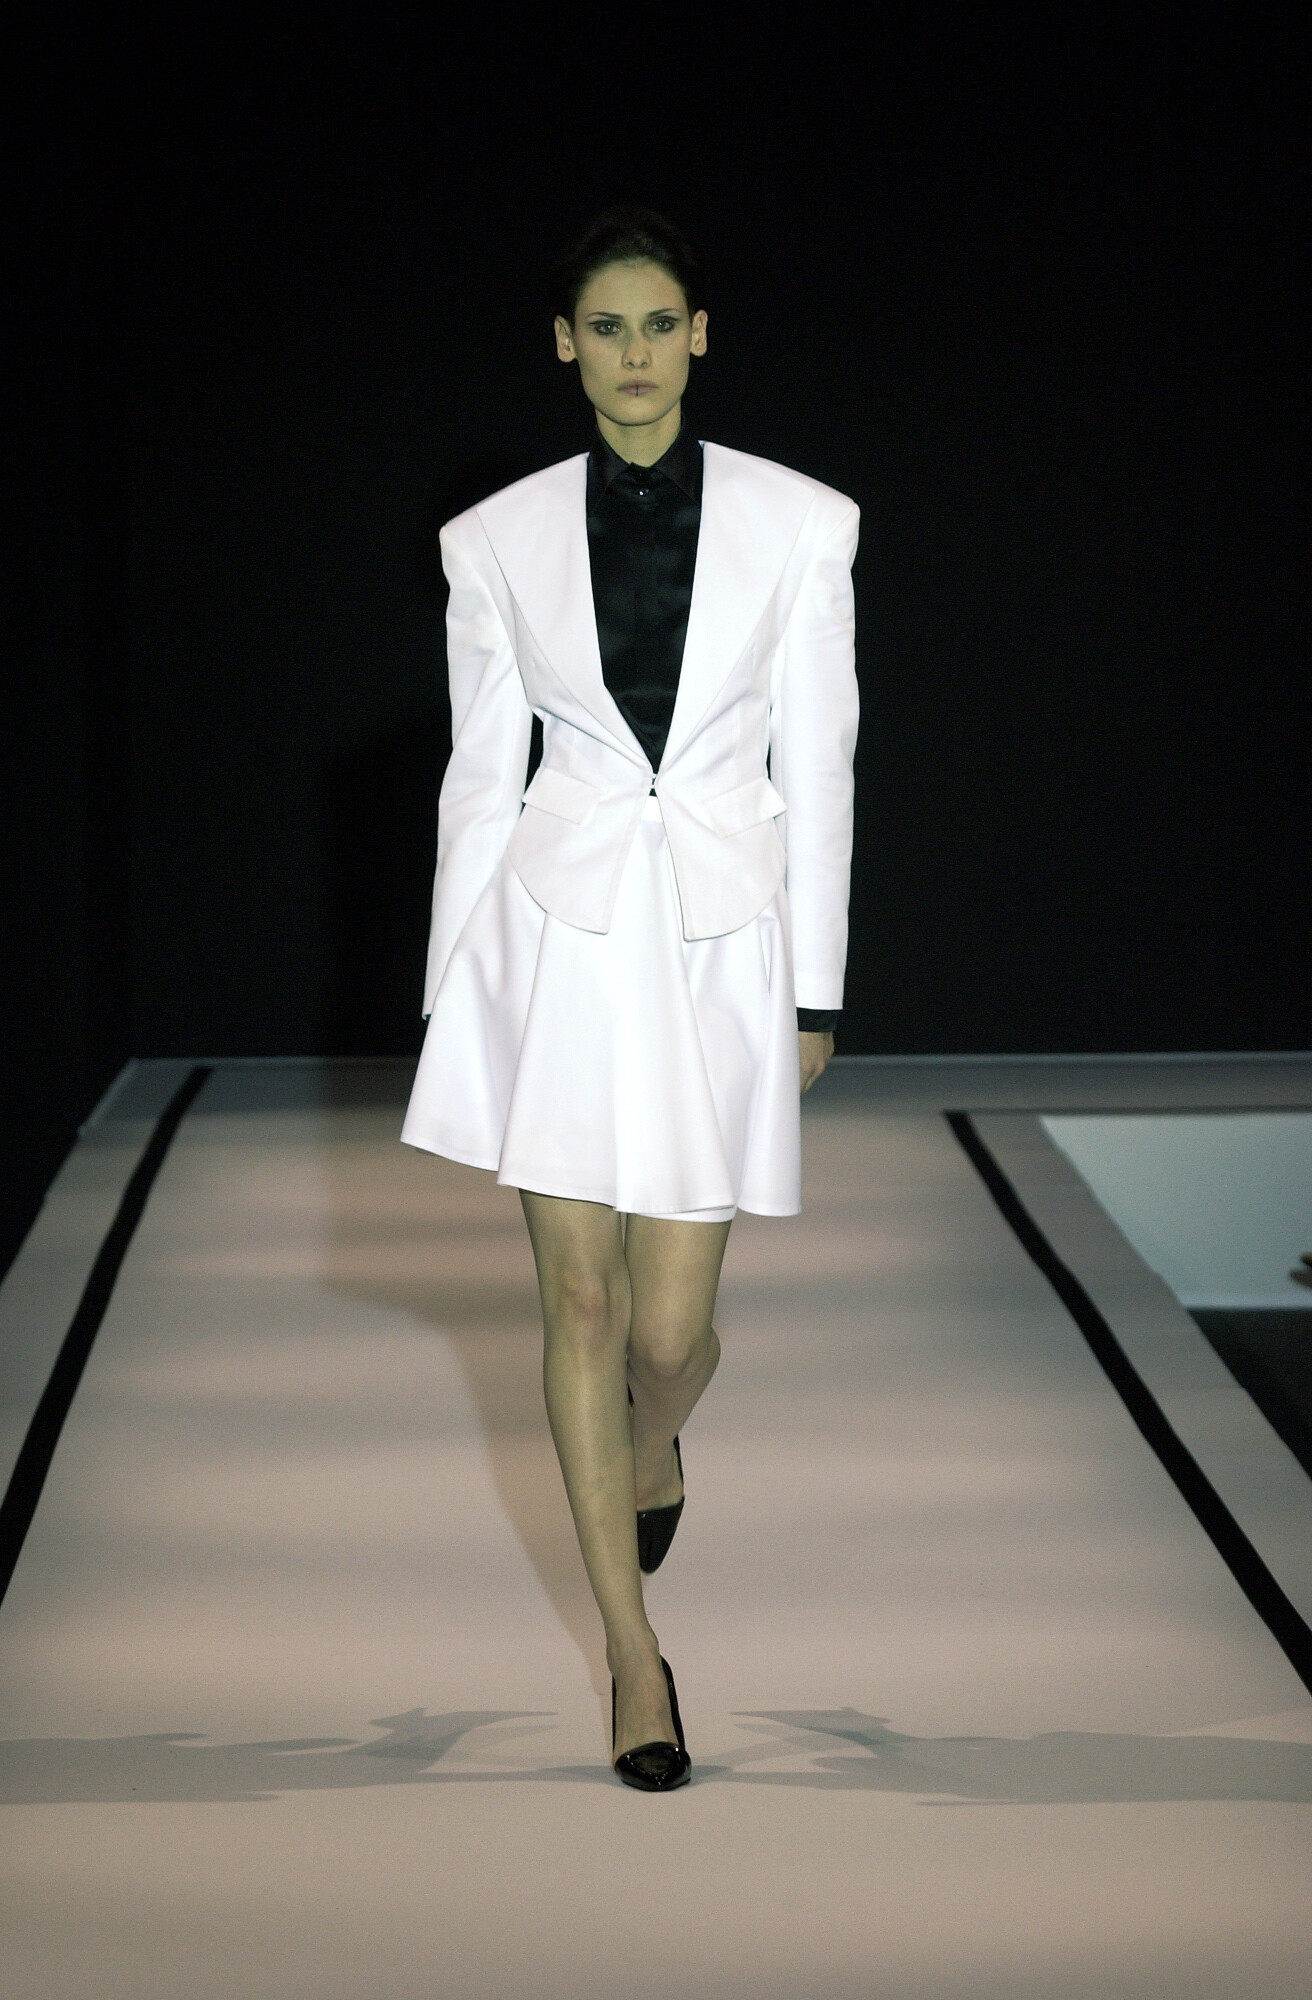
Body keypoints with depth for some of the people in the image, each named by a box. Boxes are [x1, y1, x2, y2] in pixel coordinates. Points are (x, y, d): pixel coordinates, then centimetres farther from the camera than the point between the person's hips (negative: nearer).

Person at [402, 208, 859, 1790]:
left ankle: (653, 1446, 39)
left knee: (671, 1321, 0)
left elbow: (818, 765, 2)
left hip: (720, 944, -1)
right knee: (579, 1293, -1)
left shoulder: (799, 525, -1)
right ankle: (634, 1651, 10)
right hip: (555, 933, 1)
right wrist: (452, 988, 7)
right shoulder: (498, 541, 2)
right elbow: (480, 774, 7)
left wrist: (816, 990, 1)